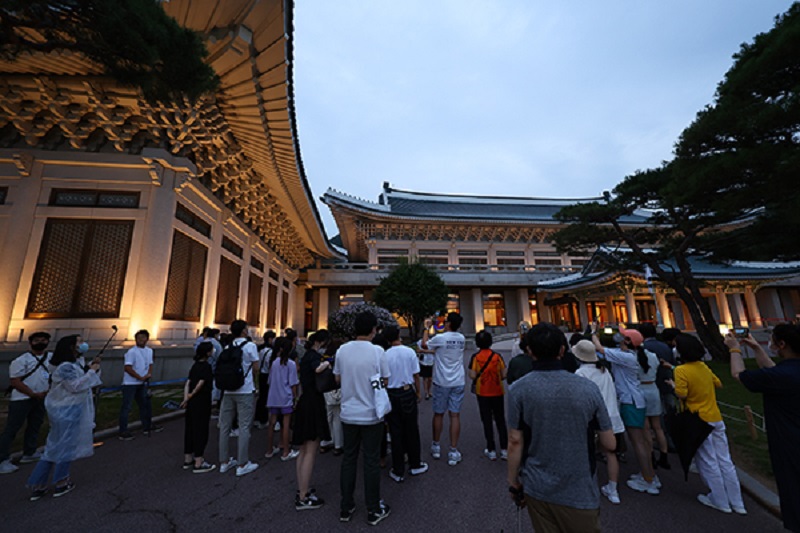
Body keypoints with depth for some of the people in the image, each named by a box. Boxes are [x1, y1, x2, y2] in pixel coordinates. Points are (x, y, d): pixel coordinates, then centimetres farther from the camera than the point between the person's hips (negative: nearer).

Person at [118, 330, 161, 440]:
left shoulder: (149, 351, 5)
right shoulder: (131, 352, -16)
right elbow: (128, 368, -20)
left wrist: (149, 373, -7)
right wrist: (140, 377, -18)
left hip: (142, 383, 7)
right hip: (130, 383, -7)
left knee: (145, 404, 15)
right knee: (126, 407, -2)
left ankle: (147, 427, 28)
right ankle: (123, 432, 7)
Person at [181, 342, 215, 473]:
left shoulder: (195, 365, 9)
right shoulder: (207, 366, -15)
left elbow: (187, 384, 4)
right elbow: (200, 384, -19)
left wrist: (186, 399, -3)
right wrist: (191, 395, -3)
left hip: (192, 403, 8)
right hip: (202, 403, -8)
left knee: (190, 429, 17)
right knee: (201, 431, 1)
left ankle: (188, 460, 30)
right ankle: (198, 464, 9)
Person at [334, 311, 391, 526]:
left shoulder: (342, 350, -7)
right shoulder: (377, 351, -18)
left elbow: (338, 379, 5)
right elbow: (384, 382, -9)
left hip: (348, 414, 3)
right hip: (371, 415, -3)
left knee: (348, 459, 18)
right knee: (371, 462, 12)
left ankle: (346, 508, 32)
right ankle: (373, 510, 27)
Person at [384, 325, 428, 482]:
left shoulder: (385, 355, -12)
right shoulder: (410, 352, -10)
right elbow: (416, 375, -4)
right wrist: (418, 393, 10)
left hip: (391, 394, 0)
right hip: (407, 393, 1)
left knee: (396, 432, 11)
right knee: (411, 430, 16)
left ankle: (398, 471, 21)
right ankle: (415, 465, 31)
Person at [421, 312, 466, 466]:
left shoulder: (440, 338, -16)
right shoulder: (461, 338, -1)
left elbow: (424, 345, -1)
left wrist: (427, 328, 10)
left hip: (441, 382, -3)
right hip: (458, 382, 3)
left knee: (438, 414, 13)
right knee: (455, 415, 7)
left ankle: (436, 446, 29)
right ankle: (453, 452, 11)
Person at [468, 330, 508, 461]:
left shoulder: (475, 357, -12)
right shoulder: (497, 356, -8)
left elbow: (472, 376, -15)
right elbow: (504, 375, -6)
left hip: (483, 393, -1)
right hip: (498, 392, 2)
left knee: (487, 421, 10)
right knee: (500, 421, 15)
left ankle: (491, 451, 17)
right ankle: (504, 450, 18)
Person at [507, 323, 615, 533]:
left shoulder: (518, 389, -15)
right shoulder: (588, 388, -12)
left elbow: (515, 442, -11)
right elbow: (609, 444, -4)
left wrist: (513, 483, 4)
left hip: (538, 489, 0)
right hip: (581, 493, 0)